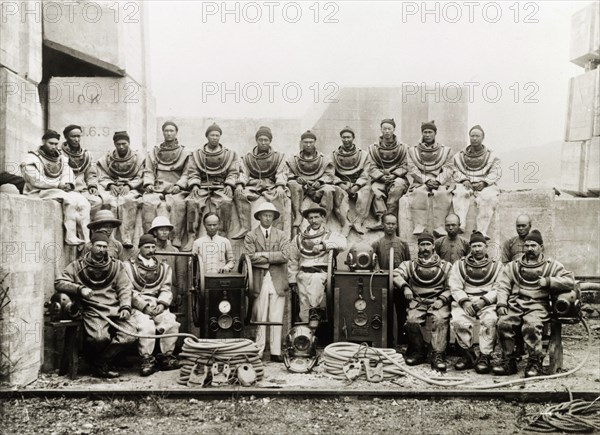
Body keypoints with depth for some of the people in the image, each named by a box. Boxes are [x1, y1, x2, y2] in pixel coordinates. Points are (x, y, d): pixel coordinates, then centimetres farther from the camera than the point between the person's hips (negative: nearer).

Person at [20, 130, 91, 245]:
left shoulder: (62, 159, 20)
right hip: (40, 193, -6)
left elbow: (68, 175, 10)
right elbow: (36, 180, -10)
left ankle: (86, 239, -26)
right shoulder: (32, 159, 1)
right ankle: (70, 237, -33)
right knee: (70, 200, -32)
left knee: (83, 203, -22)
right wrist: (58, 185, -15)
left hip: (63, 191, 6)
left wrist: (68, 184, -15)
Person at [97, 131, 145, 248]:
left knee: (129, 201, -37)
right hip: (111, 189, 2)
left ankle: (127, 238, -41)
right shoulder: (107, 158, 16)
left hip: (131, 189, -2)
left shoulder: (138, 158, 11)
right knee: (109, 201, -34)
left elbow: (140, 178, 4)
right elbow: (102, 178, 11)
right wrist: (111, 185, -9)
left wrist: (128, 185, -13)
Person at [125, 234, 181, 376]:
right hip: (137, 306, -3)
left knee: (171, 323, -24)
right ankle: (147, 359, -18)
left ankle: (167, 356, -8)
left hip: (158, 306, 3)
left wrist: (161, 304, -9)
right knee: (147, 325, -31)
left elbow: (166, 289, 12)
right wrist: (145, 306, -13)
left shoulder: (164, 267, 20)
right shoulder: (129, 266, 7)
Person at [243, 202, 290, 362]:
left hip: (278, 281, 1)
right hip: (259, 281, -1)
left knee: (276, 319, 3)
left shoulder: (281, 235, 11)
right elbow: (250, 257, -8)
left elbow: (285, 256, -5)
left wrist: (264, 255, -8)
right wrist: (273, 258, -7)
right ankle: (258, 351, 7)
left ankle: (275, 352, 8)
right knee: (259, 318, 1)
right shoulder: (250, 236, 6)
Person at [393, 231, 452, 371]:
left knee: (440, 319, -31)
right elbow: (396, 274, 1)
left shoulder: (445, 266, 12)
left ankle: (438, 356, -30)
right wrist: (405, 287, -17)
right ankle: (418, 352, -7)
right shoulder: (410, 265, 16)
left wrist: (442, 299, -9)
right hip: (417, 301, 1)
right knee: (412, 320, -26)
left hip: (438, 301, -1)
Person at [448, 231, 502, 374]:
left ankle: (484, 356, -21)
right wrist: (464, 301, -11)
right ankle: (468, 354, -11)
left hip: (487, 302, -1)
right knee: (459, 320, -29)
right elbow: (454, 287, 6)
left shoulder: (496, 265, 14)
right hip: (465, 301, 1)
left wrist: (484, 300, -13)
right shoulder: (459, 264, 17)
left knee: (490, 320, -33)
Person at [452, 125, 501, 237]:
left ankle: (482, 231, -38)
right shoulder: (460, 156, 19)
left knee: (488, 198, -35)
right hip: (466, 184, 0)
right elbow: (456, 171, 10)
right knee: (460, 194, -35)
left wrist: (484, 182, -15)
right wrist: (464, 180, -11)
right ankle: (459, 226, -47)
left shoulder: (490, 156, 16)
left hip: (484, 185, 0)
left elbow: (495, 173, 4)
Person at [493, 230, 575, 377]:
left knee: (531, 326, -33)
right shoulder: (513, 266, 20)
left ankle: (535, 362, -15)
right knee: (503, 323, -27)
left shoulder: (551, 265, 14)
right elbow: (502, 286, 10)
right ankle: (508, 361, -13)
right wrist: (501, 303, -7)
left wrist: (548, 281, -8)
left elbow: (570, 281, 2)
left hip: (537, 305, -2)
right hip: (515, 304, 2)